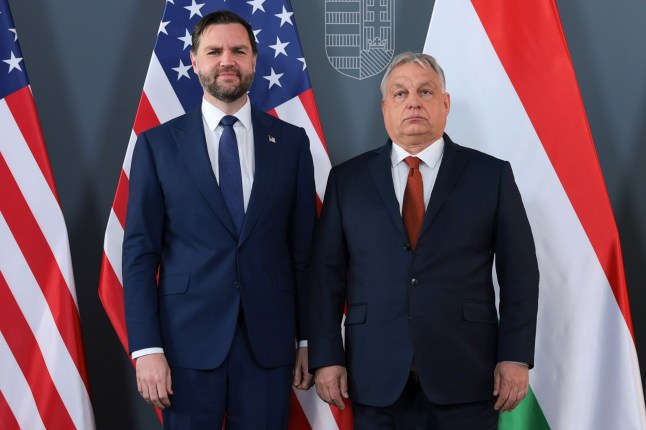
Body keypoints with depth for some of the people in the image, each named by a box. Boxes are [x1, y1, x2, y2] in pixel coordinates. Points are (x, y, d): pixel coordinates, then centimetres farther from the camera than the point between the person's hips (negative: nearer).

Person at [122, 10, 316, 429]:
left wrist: (308, 339, 5)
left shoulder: (291, 141, 5)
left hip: (269, 340, 1)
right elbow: (139, 252, -1)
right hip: (188, 338, -1)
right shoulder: (158, 144, 1)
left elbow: (304, 248, 7)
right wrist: (146, 348, -8)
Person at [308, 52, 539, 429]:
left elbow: (519, 271, 2)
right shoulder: (347, 179, 7)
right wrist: (327, 358, -1)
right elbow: (327, 274, 5)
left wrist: (516, 357, -5)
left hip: (466, 376, -1)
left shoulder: (491, 175, 3)